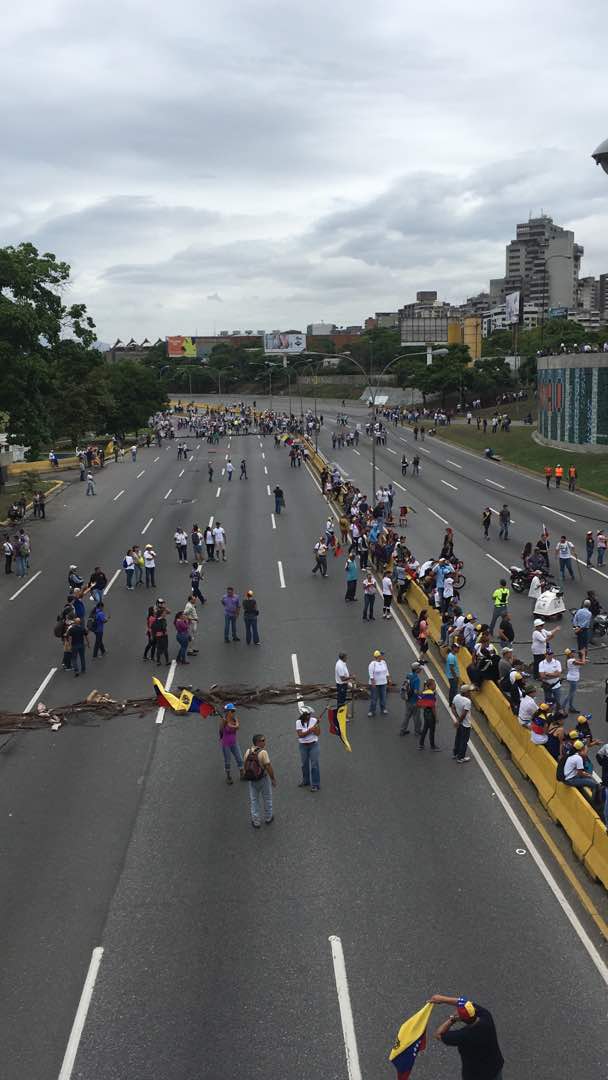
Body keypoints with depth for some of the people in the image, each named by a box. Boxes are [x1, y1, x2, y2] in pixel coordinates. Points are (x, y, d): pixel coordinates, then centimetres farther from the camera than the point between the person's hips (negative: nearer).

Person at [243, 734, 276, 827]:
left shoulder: (248, 751, -6)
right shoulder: (263, 752, -23)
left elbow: (244, 764, 4)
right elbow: (268, 767, -23)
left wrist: (245, 775, 19)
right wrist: (273, 779, -12)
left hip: (252, 780, 4)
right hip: (263, 778, -4)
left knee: (254, 800, 15)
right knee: (267, 799, 18)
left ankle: (256, 821, 19)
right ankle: (268, 818, 32)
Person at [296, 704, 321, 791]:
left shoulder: (314, 720, -11)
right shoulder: (298, 722, -9)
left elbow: (318, 733, -11)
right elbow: (300, 735, -17)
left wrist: (317, 726, -26)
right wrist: (310, 730, -24)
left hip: (313, 744, -2)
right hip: (303, 745, 2)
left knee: (314, 764, -2)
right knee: (305, 764, 17)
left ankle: (315, 784, 5)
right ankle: (306, 781, 36)